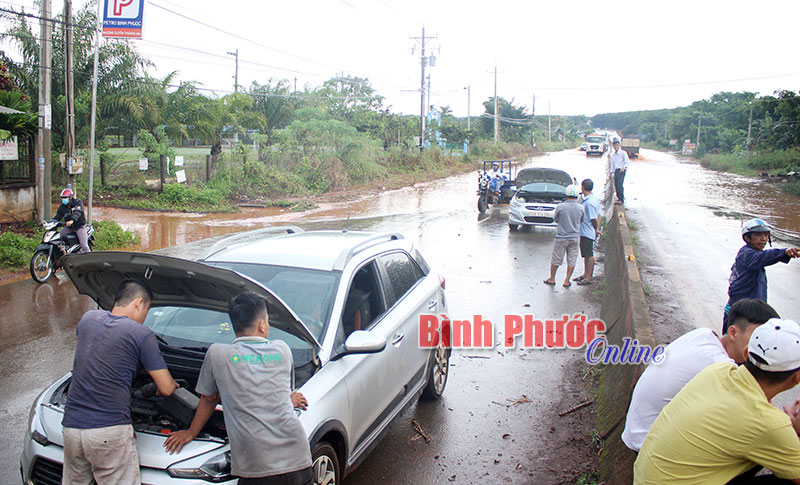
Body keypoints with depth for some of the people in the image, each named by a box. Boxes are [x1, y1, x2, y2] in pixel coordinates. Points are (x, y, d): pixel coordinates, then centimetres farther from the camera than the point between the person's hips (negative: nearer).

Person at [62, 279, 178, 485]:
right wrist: (174, 384, 20)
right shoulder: (142, 335, -6)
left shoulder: (88, 319, 10)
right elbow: (166, 389, -5)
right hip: (109, 432, -6)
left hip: (71, 425, 6)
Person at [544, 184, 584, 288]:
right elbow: (581, 221, 6)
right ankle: (567, 281, 13)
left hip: (561, 237, -1)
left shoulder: (560, 206, -13)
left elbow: (555, 219, 1)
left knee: (556, 259, 12)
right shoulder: (581, 207, -8)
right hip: (574, 237, 1)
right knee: (571, 260, 10)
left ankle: (552, 278, 23)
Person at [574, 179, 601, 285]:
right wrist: (597, 228, 8)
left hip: (587, 232, -10)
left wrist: (596, 229, -4)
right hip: (585, 232, 10)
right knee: (586, 255, 17)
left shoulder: (589, 202, -23)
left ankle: (590, 277, 6)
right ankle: (585, 274, 28)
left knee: (589, 255, -1)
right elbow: (598, 216, 12)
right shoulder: (594, 199, 8)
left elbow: (594, 219, -19)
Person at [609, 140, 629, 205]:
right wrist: (611, 172, 16)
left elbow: (627, 161, -6)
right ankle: (619, 198, 13)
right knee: (616, 185, 3)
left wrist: (624, 168, -19)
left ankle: (621, 199, -13)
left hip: (621, 170, -6)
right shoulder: (612, 154, 15)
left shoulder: (623, 153, -3)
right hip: (616, 170, 6)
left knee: (619, 185, -16)